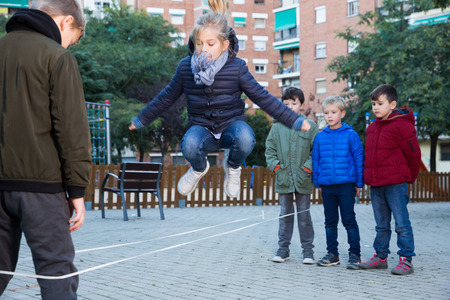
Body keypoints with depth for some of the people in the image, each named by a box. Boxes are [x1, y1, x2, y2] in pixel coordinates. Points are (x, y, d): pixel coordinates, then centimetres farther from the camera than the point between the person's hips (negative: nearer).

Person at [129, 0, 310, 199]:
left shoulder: (236, 67, -11)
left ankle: (233, 167, 2)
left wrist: (294, 121, -9)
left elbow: (262, 97, -6)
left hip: (231, 124, -1)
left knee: (245, 140, -37)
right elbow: (167, 97, 9)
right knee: (189, 146, -35)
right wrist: (141, 120, 16)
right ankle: (199, 168, 6)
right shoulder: (185, 67, -6)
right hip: (202, 127, 1)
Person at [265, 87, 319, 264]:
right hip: (283, 178, 2)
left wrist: (308, 167, -9)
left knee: (304, 214, 4)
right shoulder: (277, 126, 5)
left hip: (303, 179, -2)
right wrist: (275, 165, -3)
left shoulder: (310, 126, 1)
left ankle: (308, 249, 13)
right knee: (285, 214, 9)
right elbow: (270, 148, 10)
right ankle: (283, 248, 17)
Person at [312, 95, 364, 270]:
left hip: (346, 184, -4)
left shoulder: (350, 135, -3)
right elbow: (316, 161, 13)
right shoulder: (320, 137, 6)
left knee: (349, 220, 0)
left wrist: (359, 183, -2)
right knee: (330, 221, 11)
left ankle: (355, 254, 8)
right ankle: (332, 254, 20)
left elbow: (359, 159, -1)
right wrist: (317, 182, 9)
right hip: (327, 185, 4)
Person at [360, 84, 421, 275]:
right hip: (375, 184, 7)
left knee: (402, 223, -4)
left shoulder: (402, 125, -8)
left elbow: (413, 154, -4)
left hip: (395, 184, -7)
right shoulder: (372, 128, 15)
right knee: (381, 225, 15)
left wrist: (408, 178, 5)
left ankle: (406, 260, 0)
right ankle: (380, 257, 23)